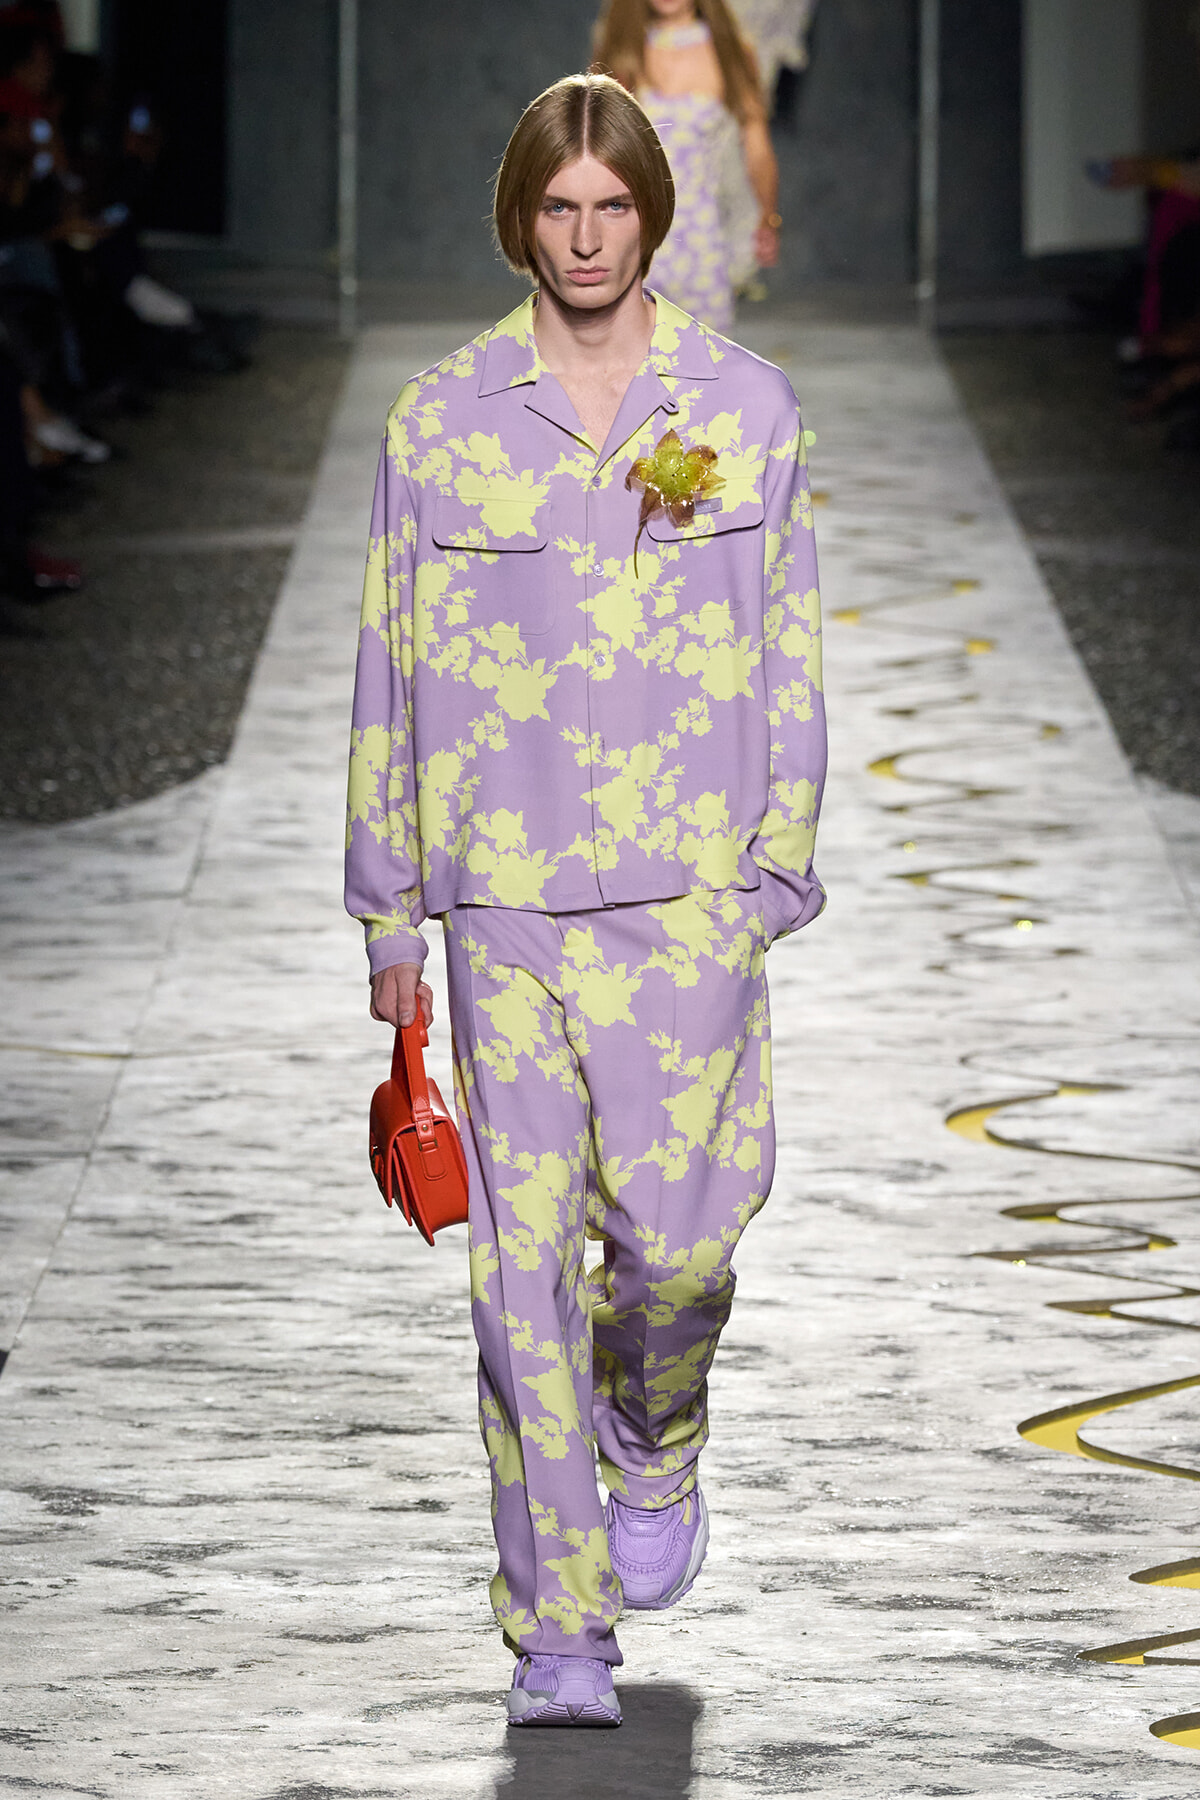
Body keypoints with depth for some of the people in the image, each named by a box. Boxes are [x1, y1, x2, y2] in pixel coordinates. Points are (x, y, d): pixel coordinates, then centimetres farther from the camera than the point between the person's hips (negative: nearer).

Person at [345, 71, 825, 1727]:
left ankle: (655, 1439, 31)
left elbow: (789, 660, 8)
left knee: (675, 1232, -5)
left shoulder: (746, 408, 5)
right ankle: (560, 1633, 4)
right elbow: (394, 666, 8)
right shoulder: (440, 422, 5)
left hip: (687, 890, 0)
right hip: (504, 893, 0)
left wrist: (777, 871, 2)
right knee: (525, 1259, -3)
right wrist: (390, 908, 6)